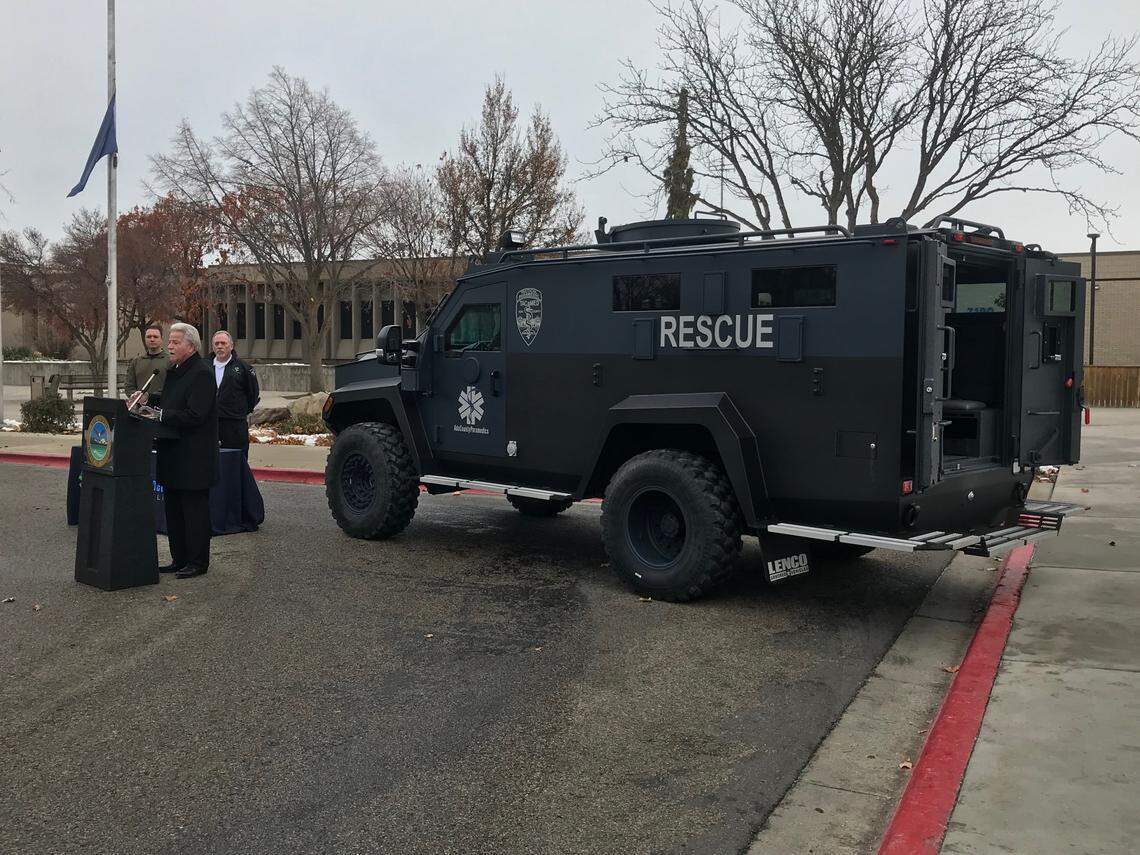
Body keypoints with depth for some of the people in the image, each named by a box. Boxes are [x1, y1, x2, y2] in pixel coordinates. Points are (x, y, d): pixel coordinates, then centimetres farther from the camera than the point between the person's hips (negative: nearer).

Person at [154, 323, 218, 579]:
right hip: (173, 457, 10)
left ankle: (197, 563, 8)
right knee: (173, 510, 15)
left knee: (195, 509, -1)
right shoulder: (173, 371, 15)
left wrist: (160, 414, -18)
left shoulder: (201, 374, -15)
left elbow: (193, 416, -22)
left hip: (194, 459, -10)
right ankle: (179, 560, 25)